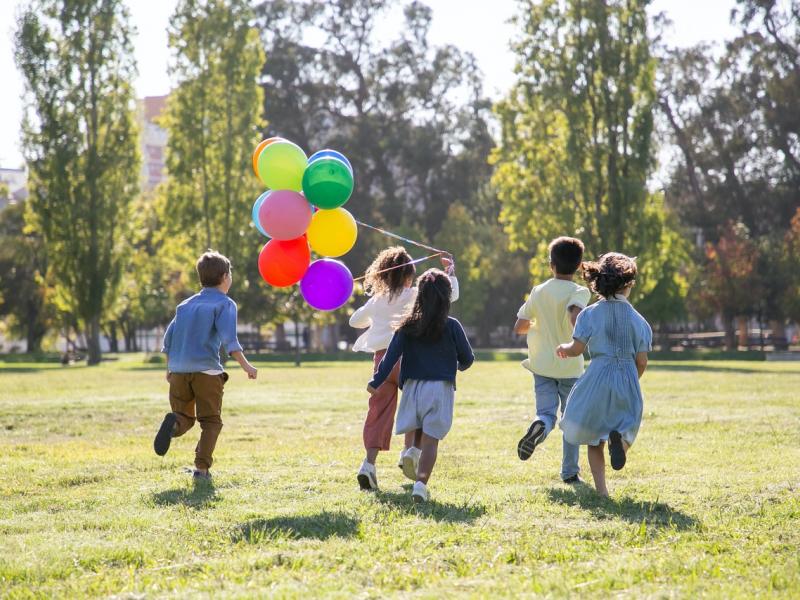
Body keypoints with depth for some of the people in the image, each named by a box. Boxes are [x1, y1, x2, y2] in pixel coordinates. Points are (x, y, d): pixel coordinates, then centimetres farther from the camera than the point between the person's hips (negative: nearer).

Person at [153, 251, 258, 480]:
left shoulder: (186, 305, 19)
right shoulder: (225, 304, 2)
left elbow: (168, 338, 18)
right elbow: (228, 338, -12)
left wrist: (169, 368, 28)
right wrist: (245, 365, -14)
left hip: (179, 370, 4)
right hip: (207, 370, -4)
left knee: (185, 418, 13)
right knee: (211, 421, 7)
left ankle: (173, 423, -22)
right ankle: (202, 467, -6)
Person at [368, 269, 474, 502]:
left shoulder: (408, 326, 1)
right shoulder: (451, 327, -3)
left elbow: (391, 355, -6)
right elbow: (467, 358, 5)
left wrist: (376, 382, -5)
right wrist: (460, 365, 28)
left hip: (412, 386, 2)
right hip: (440, 388, -2)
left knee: (417, 433, 23)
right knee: (431, 439, -5)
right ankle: (421, 482, -17)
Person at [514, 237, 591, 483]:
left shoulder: (539, 292, 4)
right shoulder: (579, 292, -9)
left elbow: (519, 327, 6)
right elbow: (575, 316, -30)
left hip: (542, 365, 2)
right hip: (570, 366, -2)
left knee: (546, 413, 0)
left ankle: (539, 426, -37)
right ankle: (570, 471, 15)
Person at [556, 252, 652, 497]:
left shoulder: (590, 314, -3)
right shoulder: (637, 319, 2)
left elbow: (577, 349, -8)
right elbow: (642, 361, 3)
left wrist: (563, 348, 14)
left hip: (598, 378, -1)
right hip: (628, 380, 1)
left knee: (594, 438, 12)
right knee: (626, 427, 14)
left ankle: (601, 489, 2)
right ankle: (619, 438, -24)